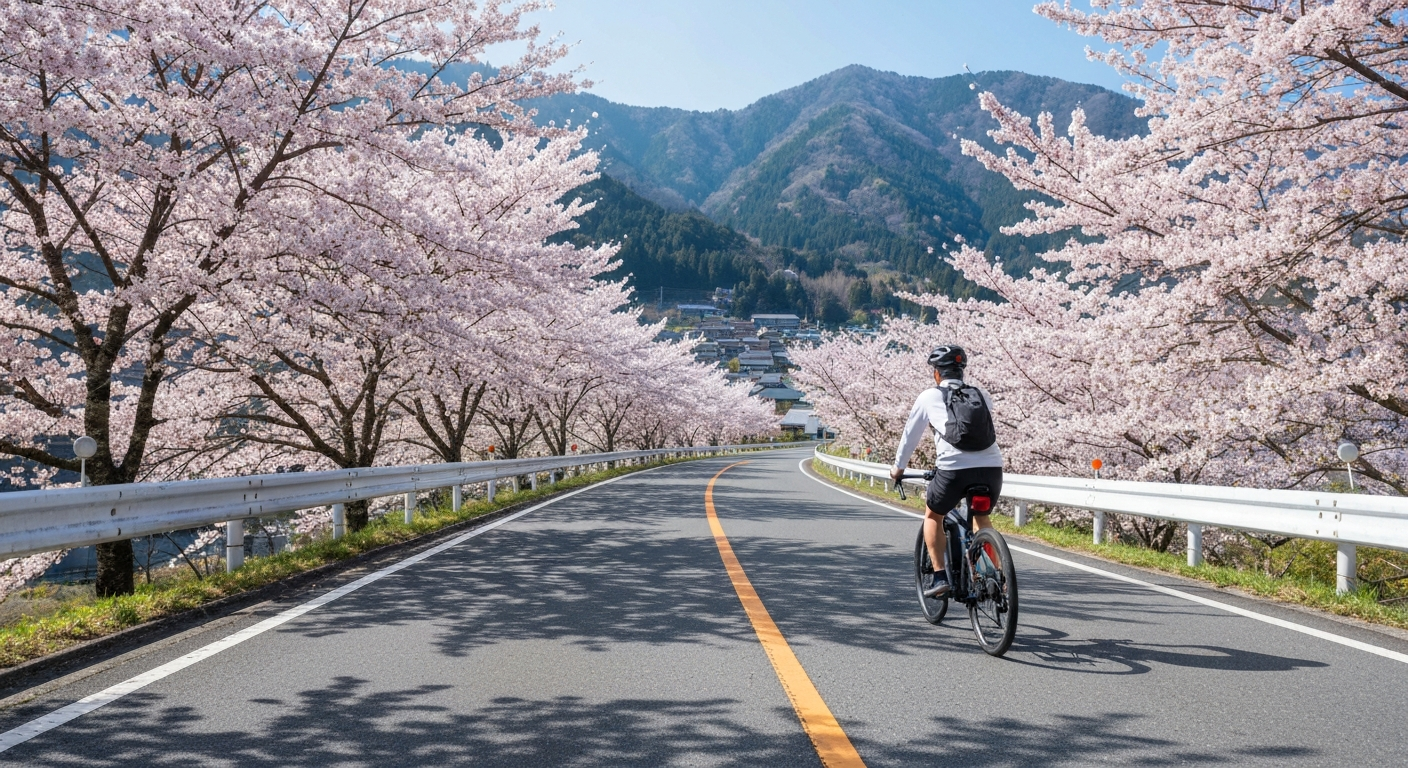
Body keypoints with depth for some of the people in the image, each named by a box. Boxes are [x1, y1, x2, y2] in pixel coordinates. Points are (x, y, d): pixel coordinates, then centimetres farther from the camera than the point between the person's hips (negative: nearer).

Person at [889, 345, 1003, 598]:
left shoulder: (929, 396, 14)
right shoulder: (982, 395, 22)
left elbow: (910, 434, 22)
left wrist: (898, 467, 37)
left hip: (954, 469, -3)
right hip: (992, 467, 4)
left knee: (933, 515, 24)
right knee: (982, 516, 32)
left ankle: (940, 577, 14)